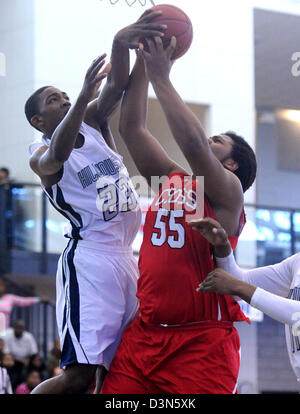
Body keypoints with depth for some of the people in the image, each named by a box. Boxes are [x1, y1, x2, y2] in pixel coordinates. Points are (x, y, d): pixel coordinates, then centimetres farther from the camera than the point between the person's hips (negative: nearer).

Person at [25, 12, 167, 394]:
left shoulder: (93, 122, 14)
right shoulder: (40, 155, -3)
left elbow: (117, 88, -5)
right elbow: (58, 156, -29)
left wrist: (122, 44, -26)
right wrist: (83, 97, -44)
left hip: (125, 258, 7)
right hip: (88, 258, -7)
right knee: (79, 375, -17)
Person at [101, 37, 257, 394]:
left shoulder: (227, 191, 1)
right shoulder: (169, 180, 18)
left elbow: (193, 145, -18)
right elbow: (131, 128, 17)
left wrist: (161, 78, -13)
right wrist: (142, 64, 9)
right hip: (144, 334, 5)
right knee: (115, 391, -8)